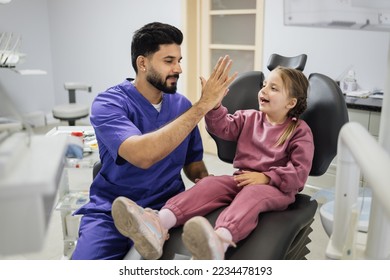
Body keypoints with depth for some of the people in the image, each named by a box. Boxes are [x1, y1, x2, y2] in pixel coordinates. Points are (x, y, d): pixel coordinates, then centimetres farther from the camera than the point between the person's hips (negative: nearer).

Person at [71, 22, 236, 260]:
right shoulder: (108, 103, -11)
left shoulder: (182, 105, 4)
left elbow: (193, 162, 14)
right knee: (87, 259, -26)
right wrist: (202, 106, -26)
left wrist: (205, 179, -9)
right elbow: (142, 155, -29)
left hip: (167, 207, 4)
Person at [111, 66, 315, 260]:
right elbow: (223, 127, 1)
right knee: (209, 183, -24)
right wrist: (213, 104, -18)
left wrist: (266, 177, -19)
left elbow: (300, 172, -7)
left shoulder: (300, 131, 2)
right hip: (242, 178, 5)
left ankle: (220, 240, -70)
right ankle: (159, 224, -50)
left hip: (277, 187, -4)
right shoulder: (249, 117, 17)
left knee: (251, 193, -38)